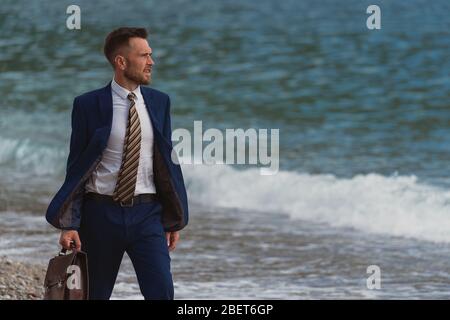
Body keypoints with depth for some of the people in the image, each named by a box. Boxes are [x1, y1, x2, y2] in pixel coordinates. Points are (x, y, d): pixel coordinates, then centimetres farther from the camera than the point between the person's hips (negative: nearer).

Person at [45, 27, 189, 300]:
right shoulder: (88, 105, -4)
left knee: (162, 292, -10)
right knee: (95, 295, 7)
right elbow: (77, 165, -2)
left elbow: (168, 160, 11)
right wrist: (70, 224, -7)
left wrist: (174, 219, 10)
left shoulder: (159, 102, 6)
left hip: (147, 215, 2)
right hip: (102, 213, -2)